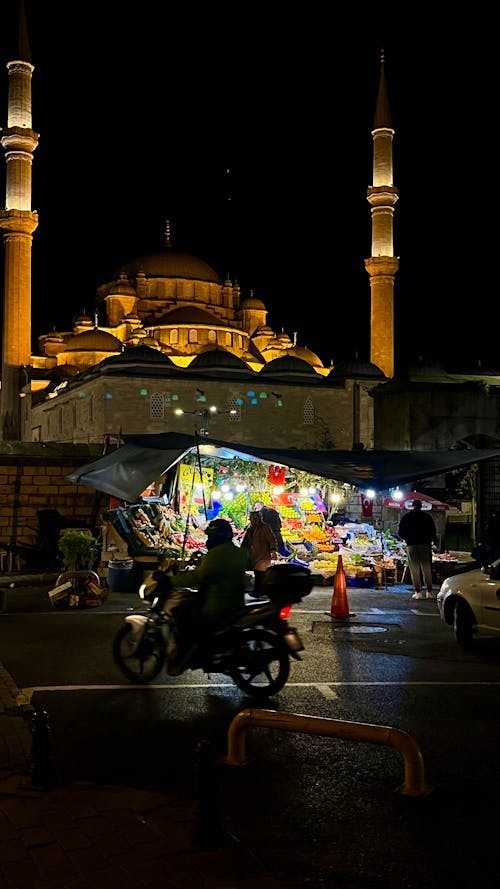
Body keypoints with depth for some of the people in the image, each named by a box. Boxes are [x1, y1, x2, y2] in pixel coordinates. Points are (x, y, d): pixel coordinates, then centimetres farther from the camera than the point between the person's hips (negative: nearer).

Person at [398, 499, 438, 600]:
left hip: (411, 545, 0)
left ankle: (418, 592, -1)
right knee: (427, 569, 5)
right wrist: (434, 540, 21)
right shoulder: (427, 516, 2)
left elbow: (401, 533, 5)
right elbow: (433, 531, 2)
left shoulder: (406, 517, 4)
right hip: (425, 545, 0)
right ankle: (429, 592, 4)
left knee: (414, 570, 2)